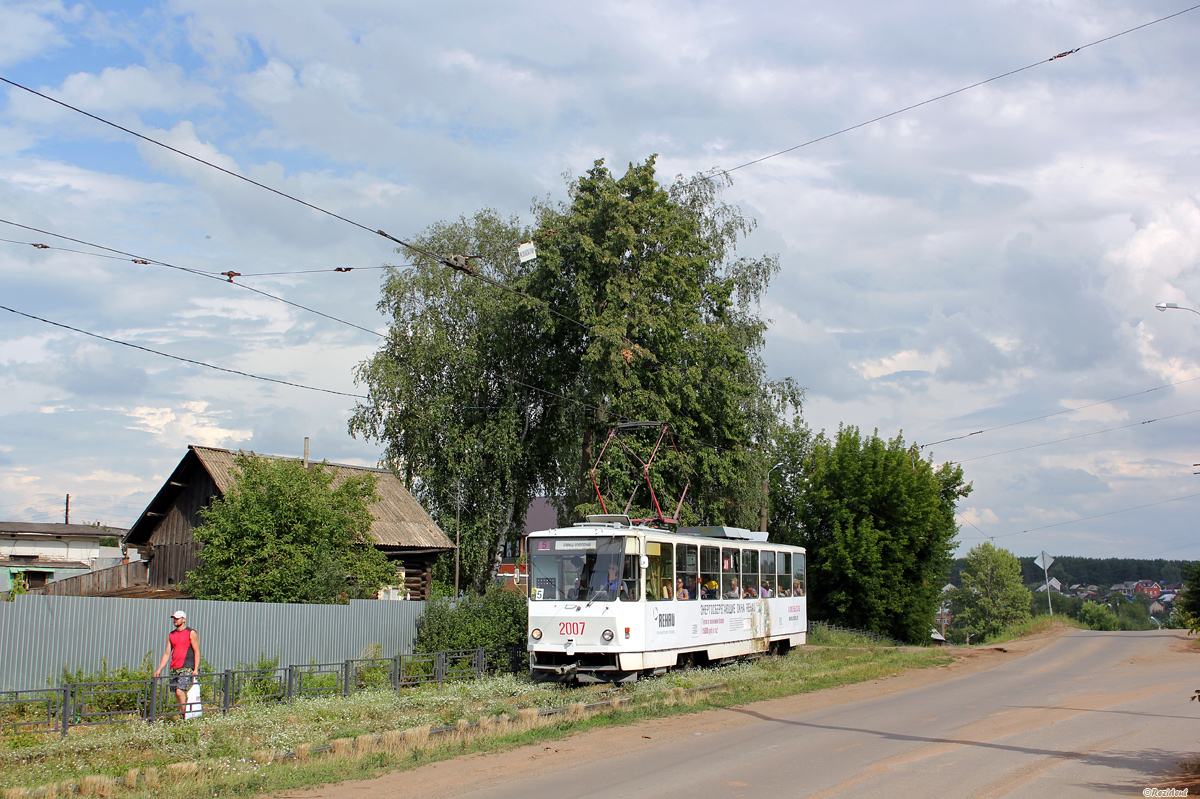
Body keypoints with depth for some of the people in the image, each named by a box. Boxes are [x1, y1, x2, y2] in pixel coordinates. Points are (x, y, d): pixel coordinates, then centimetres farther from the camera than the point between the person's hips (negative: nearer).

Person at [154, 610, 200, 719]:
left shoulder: (191, 633, -1)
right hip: (174, 669, 6)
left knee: (180, 691, -17)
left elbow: (197, 652, -4)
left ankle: (185, 716, -11)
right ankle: (181, 716, 12)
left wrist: (196, 669, -13)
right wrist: (159, 669, 8)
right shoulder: (171, 635, 15)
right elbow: (167, 654, 16)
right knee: (177, 694, 5)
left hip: (187, 668, -6)